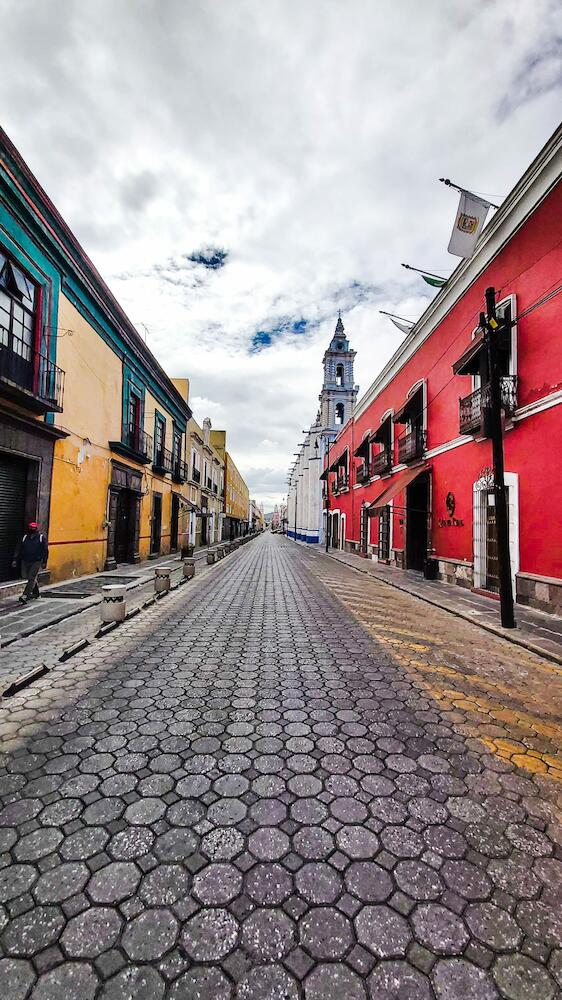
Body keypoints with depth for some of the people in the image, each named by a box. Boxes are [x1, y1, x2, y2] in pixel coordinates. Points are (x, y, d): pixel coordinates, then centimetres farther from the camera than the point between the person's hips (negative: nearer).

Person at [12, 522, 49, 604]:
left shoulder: (41, 537, -4)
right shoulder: (25, 537, 5)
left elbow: (45, 550, -3)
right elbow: (18, 549, 7)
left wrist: (44, 561, -5)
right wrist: (15, 560, 1)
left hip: (36, 562, -5)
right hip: (25, 561, 5)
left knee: (32, 579, -10)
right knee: (27, 577, 14)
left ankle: (25, 596, -12)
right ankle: (36, 593, 31)